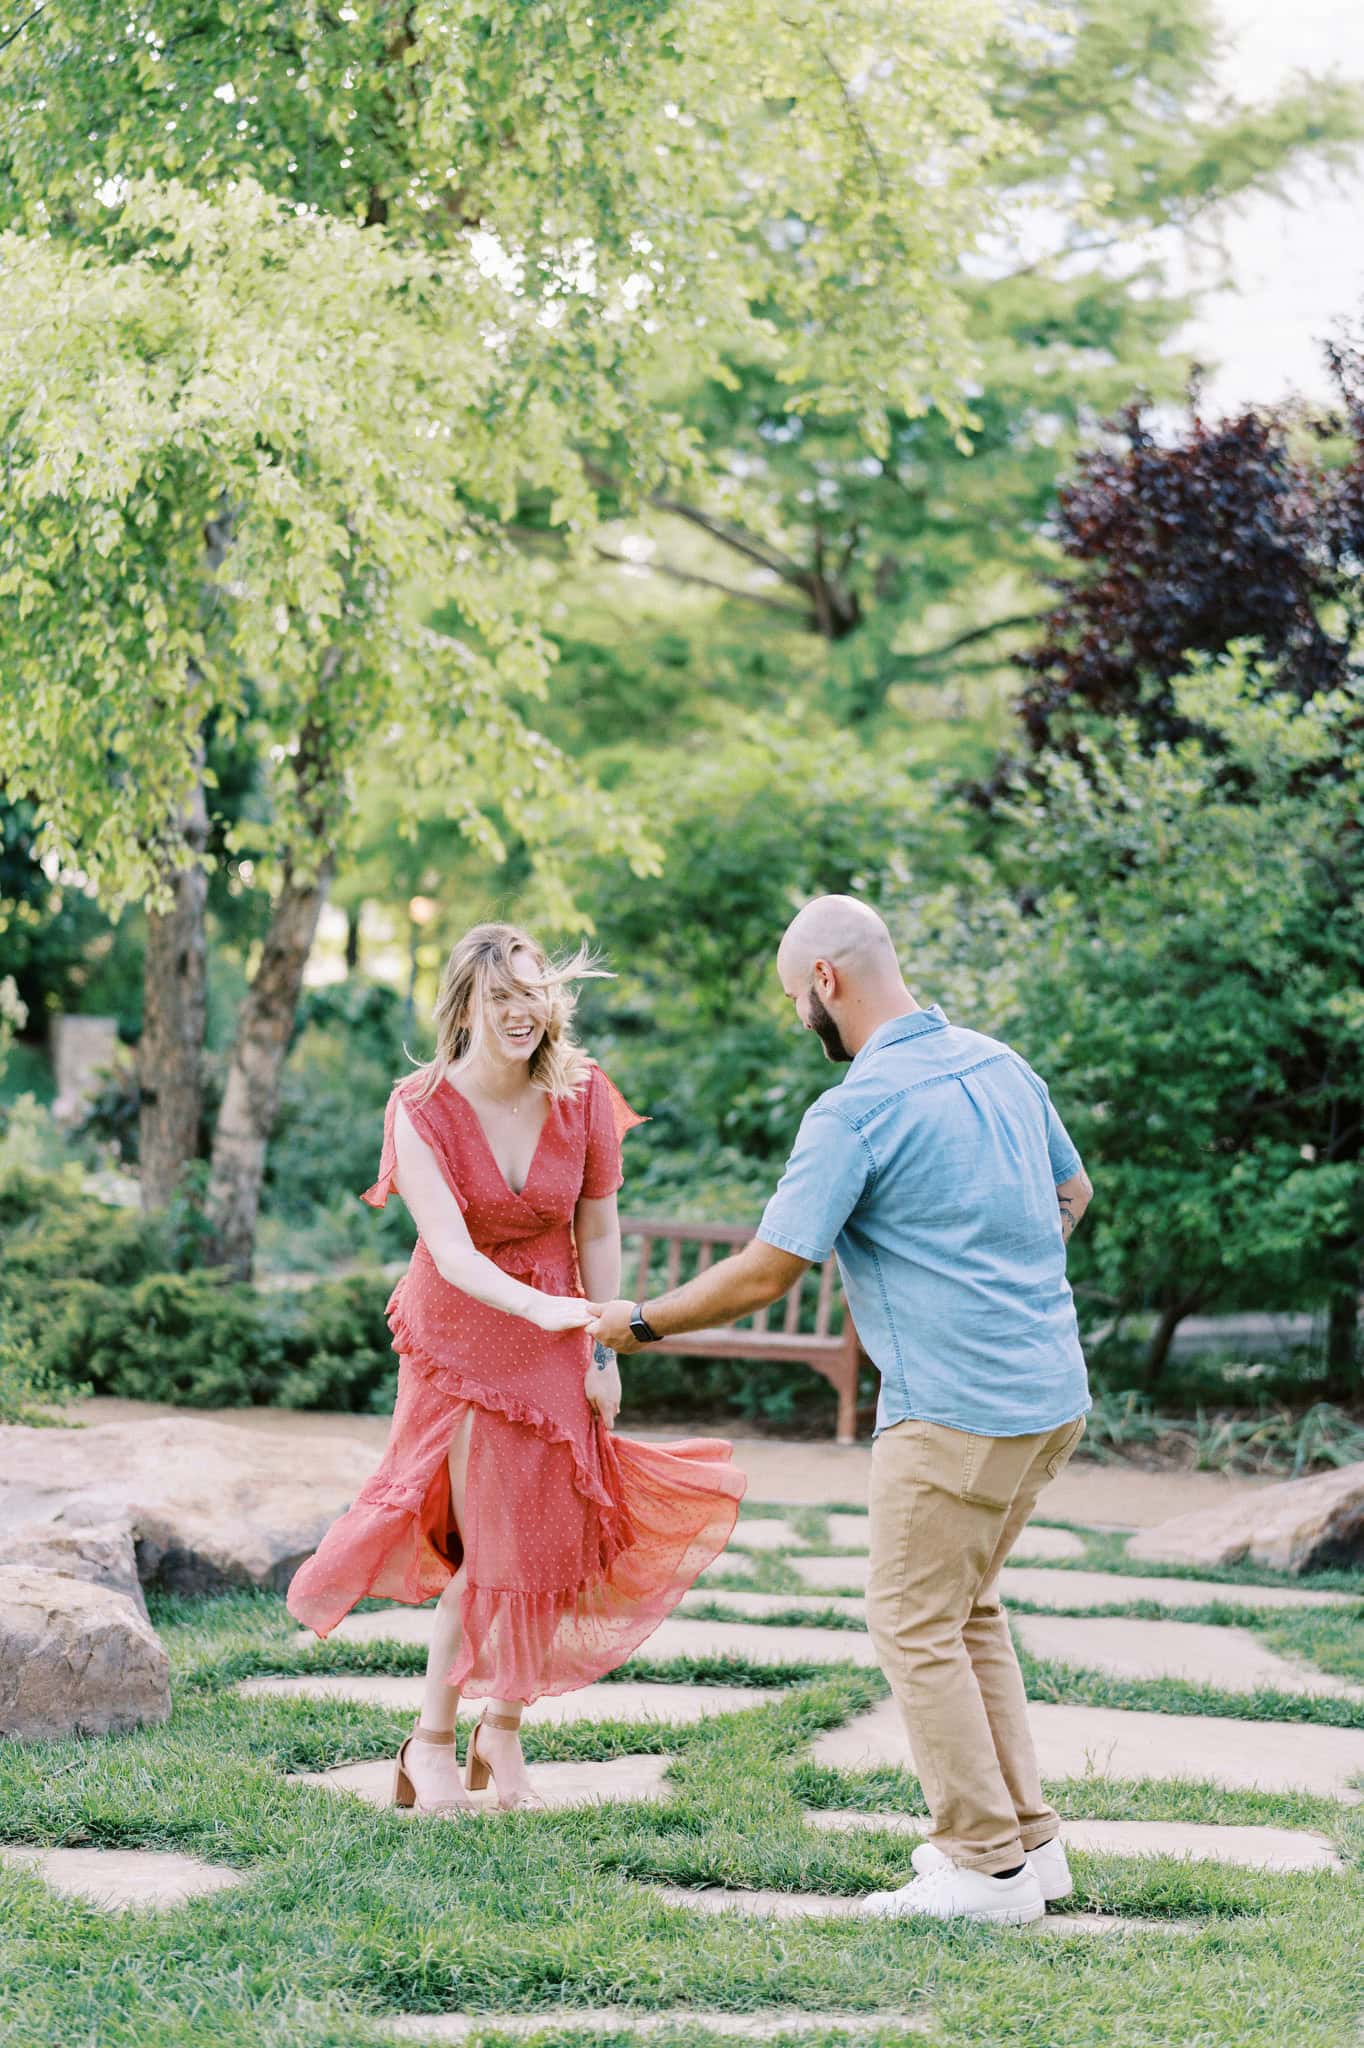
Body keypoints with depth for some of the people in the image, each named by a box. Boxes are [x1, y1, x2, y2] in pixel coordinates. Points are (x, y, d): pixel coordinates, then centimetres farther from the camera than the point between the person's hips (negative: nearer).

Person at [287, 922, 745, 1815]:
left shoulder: (583, 1096, -10)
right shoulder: (423, 1108, -18)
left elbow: (598, 1231, 0)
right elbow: (451, 1250, -28)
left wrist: (603, 1353, 0)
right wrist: (541, 1308, -44)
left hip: (558, 1328, 3)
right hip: (460, 1331, -3)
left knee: (550, 1539, 3)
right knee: (491, 1547, -5)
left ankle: (503, 1726, 23)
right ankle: (431, 1741, 13)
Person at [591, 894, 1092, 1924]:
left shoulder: (854, 1111, -16)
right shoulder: (1000, 1064, 9)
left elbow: (766, 1272, -14)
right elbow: (1072, 1192, 24)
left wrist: (642, 1321, 0)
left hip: (957, 1407, -9)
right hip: (1051, 1387, 9)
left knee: (917, 1624, 2)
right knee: (968, 1609, 19)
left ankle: (990, 1867, 4)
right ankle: (1029, 1838, 22)